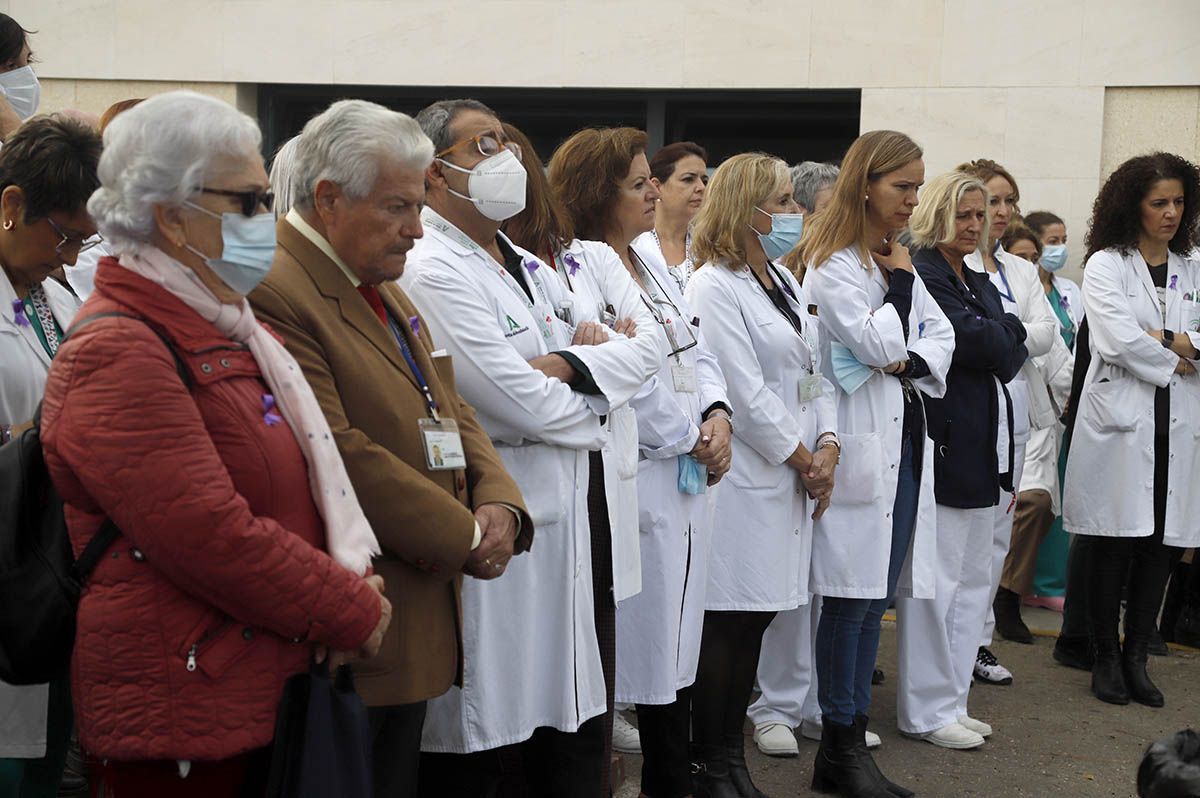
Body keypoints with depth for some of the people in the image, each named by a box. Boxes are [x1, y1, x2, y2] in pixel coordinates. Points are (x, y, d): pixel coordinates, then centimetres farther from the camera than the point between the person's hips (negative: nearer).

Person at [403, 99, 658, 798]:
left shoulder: (531, 268, 16)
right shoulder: (434, 272, -12)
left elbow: (644, 351, 9)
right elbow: (525, 405, -19)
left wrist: (570, 367, -12)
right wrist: (594, 414, 1)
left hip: (567, 522, 9)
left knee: (576, 737, 14)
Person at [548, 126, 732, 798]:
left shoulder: (651, 261, 15)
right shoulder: (580, 269, -12)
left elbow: (696, 350, 16)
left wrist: (718, 416, -2)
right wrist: (689, 439, -10)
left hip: (691, 476, 8)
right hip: (635, 482, -8)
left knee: (677, 640, 14)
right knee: (638, 640, 0)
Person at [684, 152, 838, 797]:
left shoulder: (785, 282, 17)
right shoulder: (714, 289, -10)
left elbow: (814, 370, 14)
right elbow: (746, 393, -15)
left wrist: (828, 446, 0)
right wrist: (802, 459, -9)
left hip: (794, 478, 8)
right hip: (745, 477, -8)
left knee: (757, 617, 11)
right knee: (727, 623, -2)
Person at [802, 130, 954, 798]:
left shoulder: (900, 263, 17)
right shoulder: (833, 264, -9)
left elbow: (942, 335, 14)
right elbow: (880, 345, -17)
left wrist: (914, 363, -6)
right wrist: (900, 279, -5)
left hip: (906, 435, 8)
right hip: (862, 440, -8)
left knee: (877, 596, 10)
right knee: (853, 595, -4)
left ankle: (853, 739, 16)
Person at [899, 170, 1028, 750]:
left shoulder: (981, 284, 20)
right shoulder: (922, 277, -10)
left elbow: (1014, 350, 11)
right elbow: (977, 342, -17)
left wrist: (994, 342, -8)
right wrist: (1008, 331, 1)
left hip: (982, 446, 10)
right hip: (943, 442, -10)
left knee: (973, 580, 13)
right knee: (937, 581, -5)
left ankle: (952, 700, 22)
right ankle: (927, 711, 4)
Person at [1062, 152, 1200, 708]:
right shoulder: (1106, 265, 1)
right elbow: (1119, 339, -13)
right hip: (1119, 417, -4)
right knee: (1115, 543, 0)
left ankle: (1137, 657, 14)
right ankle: (1106, 658, 12)